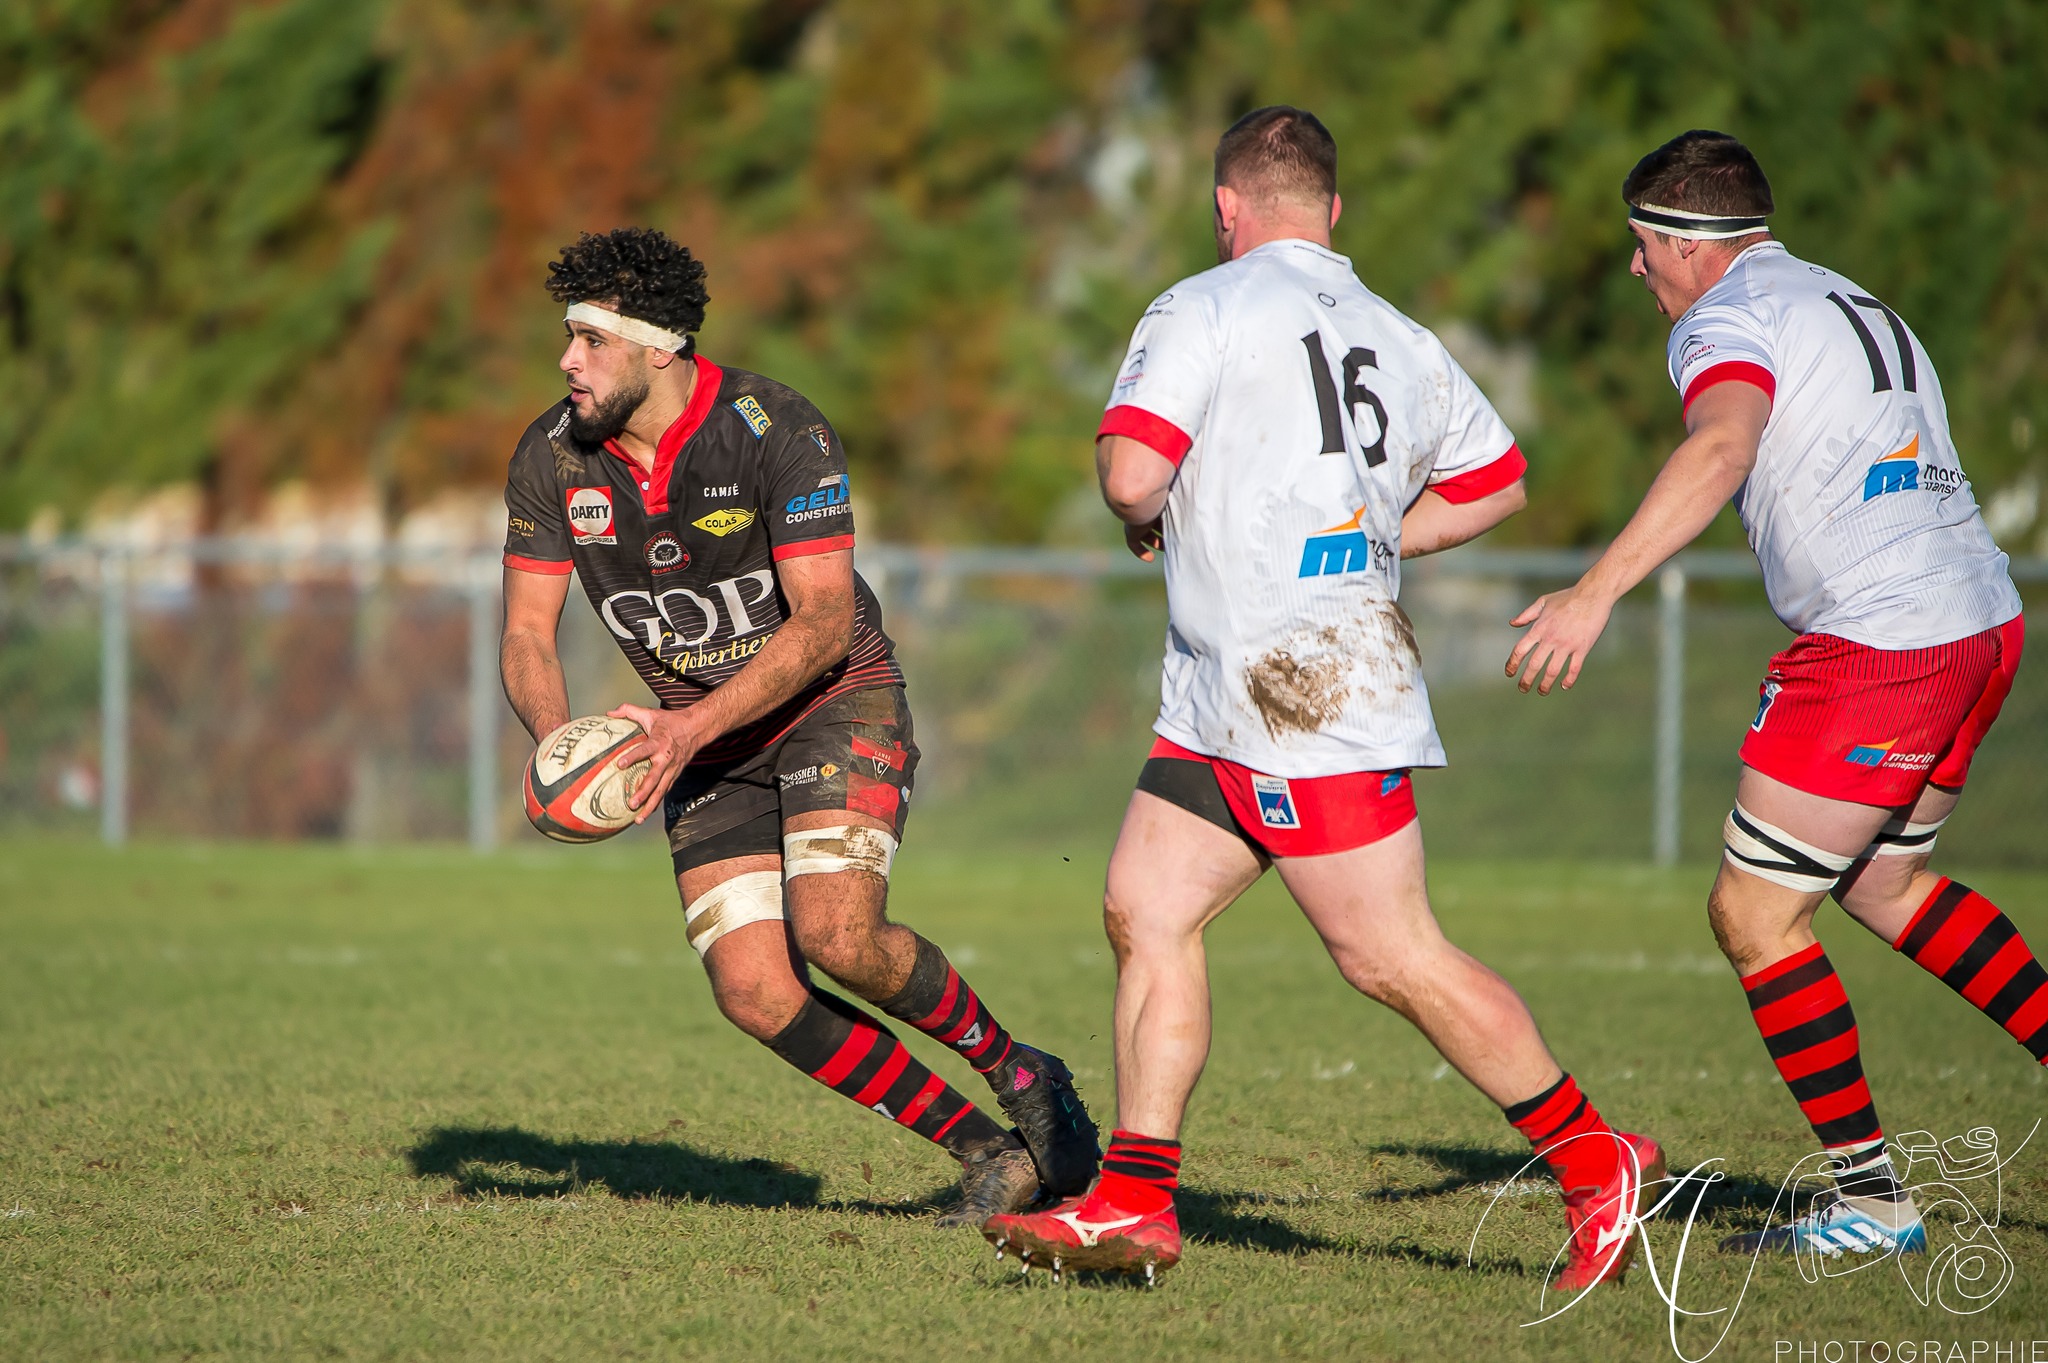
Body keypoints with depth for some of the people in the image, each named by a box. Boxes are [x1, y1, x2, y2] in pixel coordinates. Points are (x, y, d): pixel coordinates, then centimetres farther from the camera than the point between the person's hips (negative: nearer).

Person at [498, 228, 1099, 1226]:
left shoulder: (778, 433, -22)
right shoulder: (550, 460, -8)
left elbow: (823, 625, -23)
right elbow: (528, 636, -3)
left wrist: (694, 727, -35)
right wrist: (560, 743, -25)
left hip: (834, 700, -5)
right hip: (704, 743, 5)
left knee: (838, 936, -27)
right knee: (754, 993, -12)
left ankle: (1018, 1074, 0)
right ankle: (987, 1153, 0)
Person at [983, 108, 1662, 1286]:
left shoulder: (1205, 309, -9)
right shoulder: (1401, 340, 13)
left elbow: (1131, 472, -19)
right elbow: (1495, 483, 22)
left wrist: (1145, 519, 4)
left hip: (1312, 695, -8)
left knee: (1393, 957, -5)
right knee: (1147, 911, 7)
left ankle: (1596, 1159, 1)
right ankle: (1135, 1203, 4)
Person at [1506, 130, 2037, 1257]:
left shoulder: (1726, 320, -8)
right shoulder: (1845, 300, 21)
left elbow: (1722, 448, -28)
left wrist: (1596, 593, -35)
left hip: (1877, 643, -9)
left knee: (1753, 913, 0)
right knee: (1881, 881, 29)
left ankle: (1871, 1201, 1)